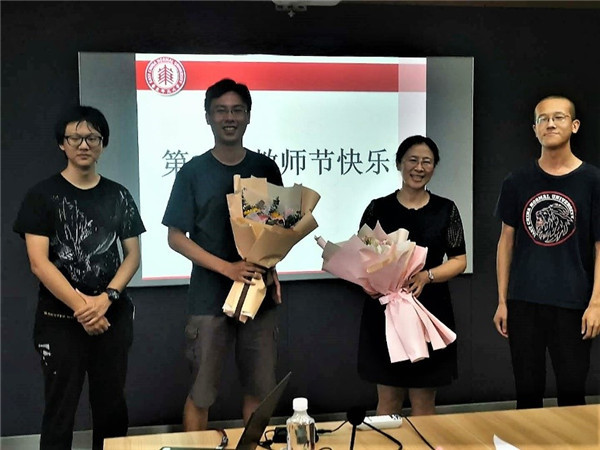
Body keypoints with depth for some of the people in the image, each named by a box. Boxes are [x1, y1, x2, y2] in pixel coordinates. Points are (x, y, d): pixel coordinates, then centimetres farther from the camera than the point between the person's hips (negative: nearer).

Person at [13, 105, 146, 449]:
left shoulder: (118, 196, 7)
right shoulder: (43, 195, -2)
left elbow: (133, 255, 4)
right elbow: (39, 263, -9)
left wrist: (106, 299, -12)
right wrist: (80, 306, -16)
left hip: (114, 315, 3)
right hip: (59, 318, -3)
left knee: (112, 406, 9)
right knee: (60, 409, 2)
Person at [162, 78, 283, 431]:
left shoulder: (266, 169, 5)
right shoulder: (193, 172, -2)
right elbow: (176, 238, -4)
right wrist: (228, 268, -16)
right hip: (210, 299, -2)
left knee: (260, 390, 10)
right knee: (201, 394, 4)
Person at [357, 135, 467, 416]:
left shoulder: (445, 210, 5)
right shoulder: (378, 208, 4)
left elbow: (459, 261, 4)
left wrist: (427, 276, -14)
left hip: (430, 311, 0)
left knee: (423, 401, 7)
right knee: (388, 400, 6)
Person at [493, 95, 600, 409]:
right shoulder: (517, 182, 4)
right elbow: (507, 240, 8)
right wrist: (502, 300, 5)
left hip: (572, 303, -2)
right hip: (524, 301, 2)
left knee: (571, 391, 6)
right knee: (527, 391, 10)